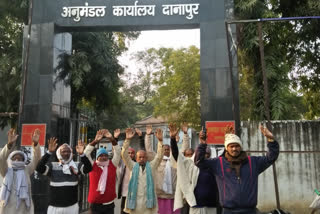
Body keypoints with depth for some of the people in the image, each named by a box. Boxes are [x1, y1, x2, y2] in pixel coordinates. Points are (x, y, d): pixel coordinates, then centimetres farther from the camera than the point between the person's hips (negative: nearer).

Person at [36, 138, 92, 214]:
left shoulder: (76, 165, 0)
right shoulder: (52, 166, -2)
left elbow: (88, 169, -18)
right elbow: (39, 168, -19)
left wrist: (82, 154, -35)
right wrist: (49, 152, -31)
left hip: (72, 206, 1)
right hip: (55, 207, -1)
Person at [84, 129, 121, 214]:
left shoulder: (112, 165, 3)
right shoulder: (93, 166, 1)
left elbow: (118, 152, -4)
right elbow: (86, 154, -9)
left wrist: (112, 139, -17)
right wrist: (95, 141, -20)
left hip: (109, 204, 2)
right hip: (95, 205, -1)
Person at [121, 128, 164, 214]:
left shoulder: (151, 166, 9)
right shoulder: (133, 166, 8)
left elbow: (159, 156, -2)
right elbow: (124, 155, -2)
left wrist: (160, 141, -15)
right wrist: (127, 140, -14)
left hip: (148, 201, 0)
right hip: (134, 201, 0)